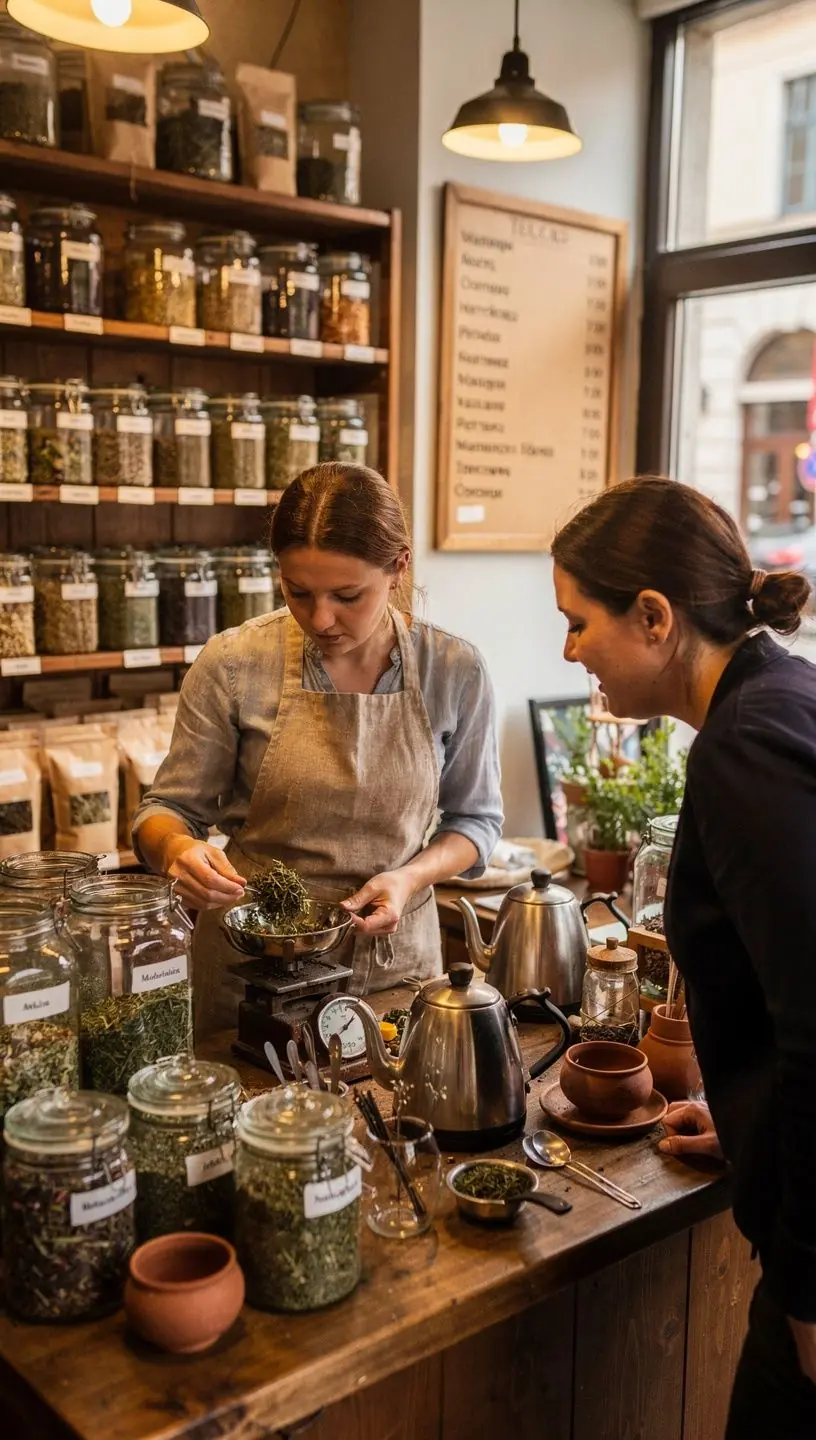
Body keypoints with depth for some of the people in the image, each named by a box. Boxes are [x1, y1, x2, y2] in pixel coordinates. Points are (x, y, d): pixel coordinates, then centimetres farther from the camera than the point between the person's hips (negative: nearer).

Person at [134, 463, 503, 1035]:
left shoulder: (456, 671, -10)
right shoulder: (234, 664, -14)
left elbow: (475, 818, 2)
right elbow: (168, 809, -4)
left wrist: (411, 877, -16)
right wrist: (178, 849, -26)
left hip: (396, 954, 1)